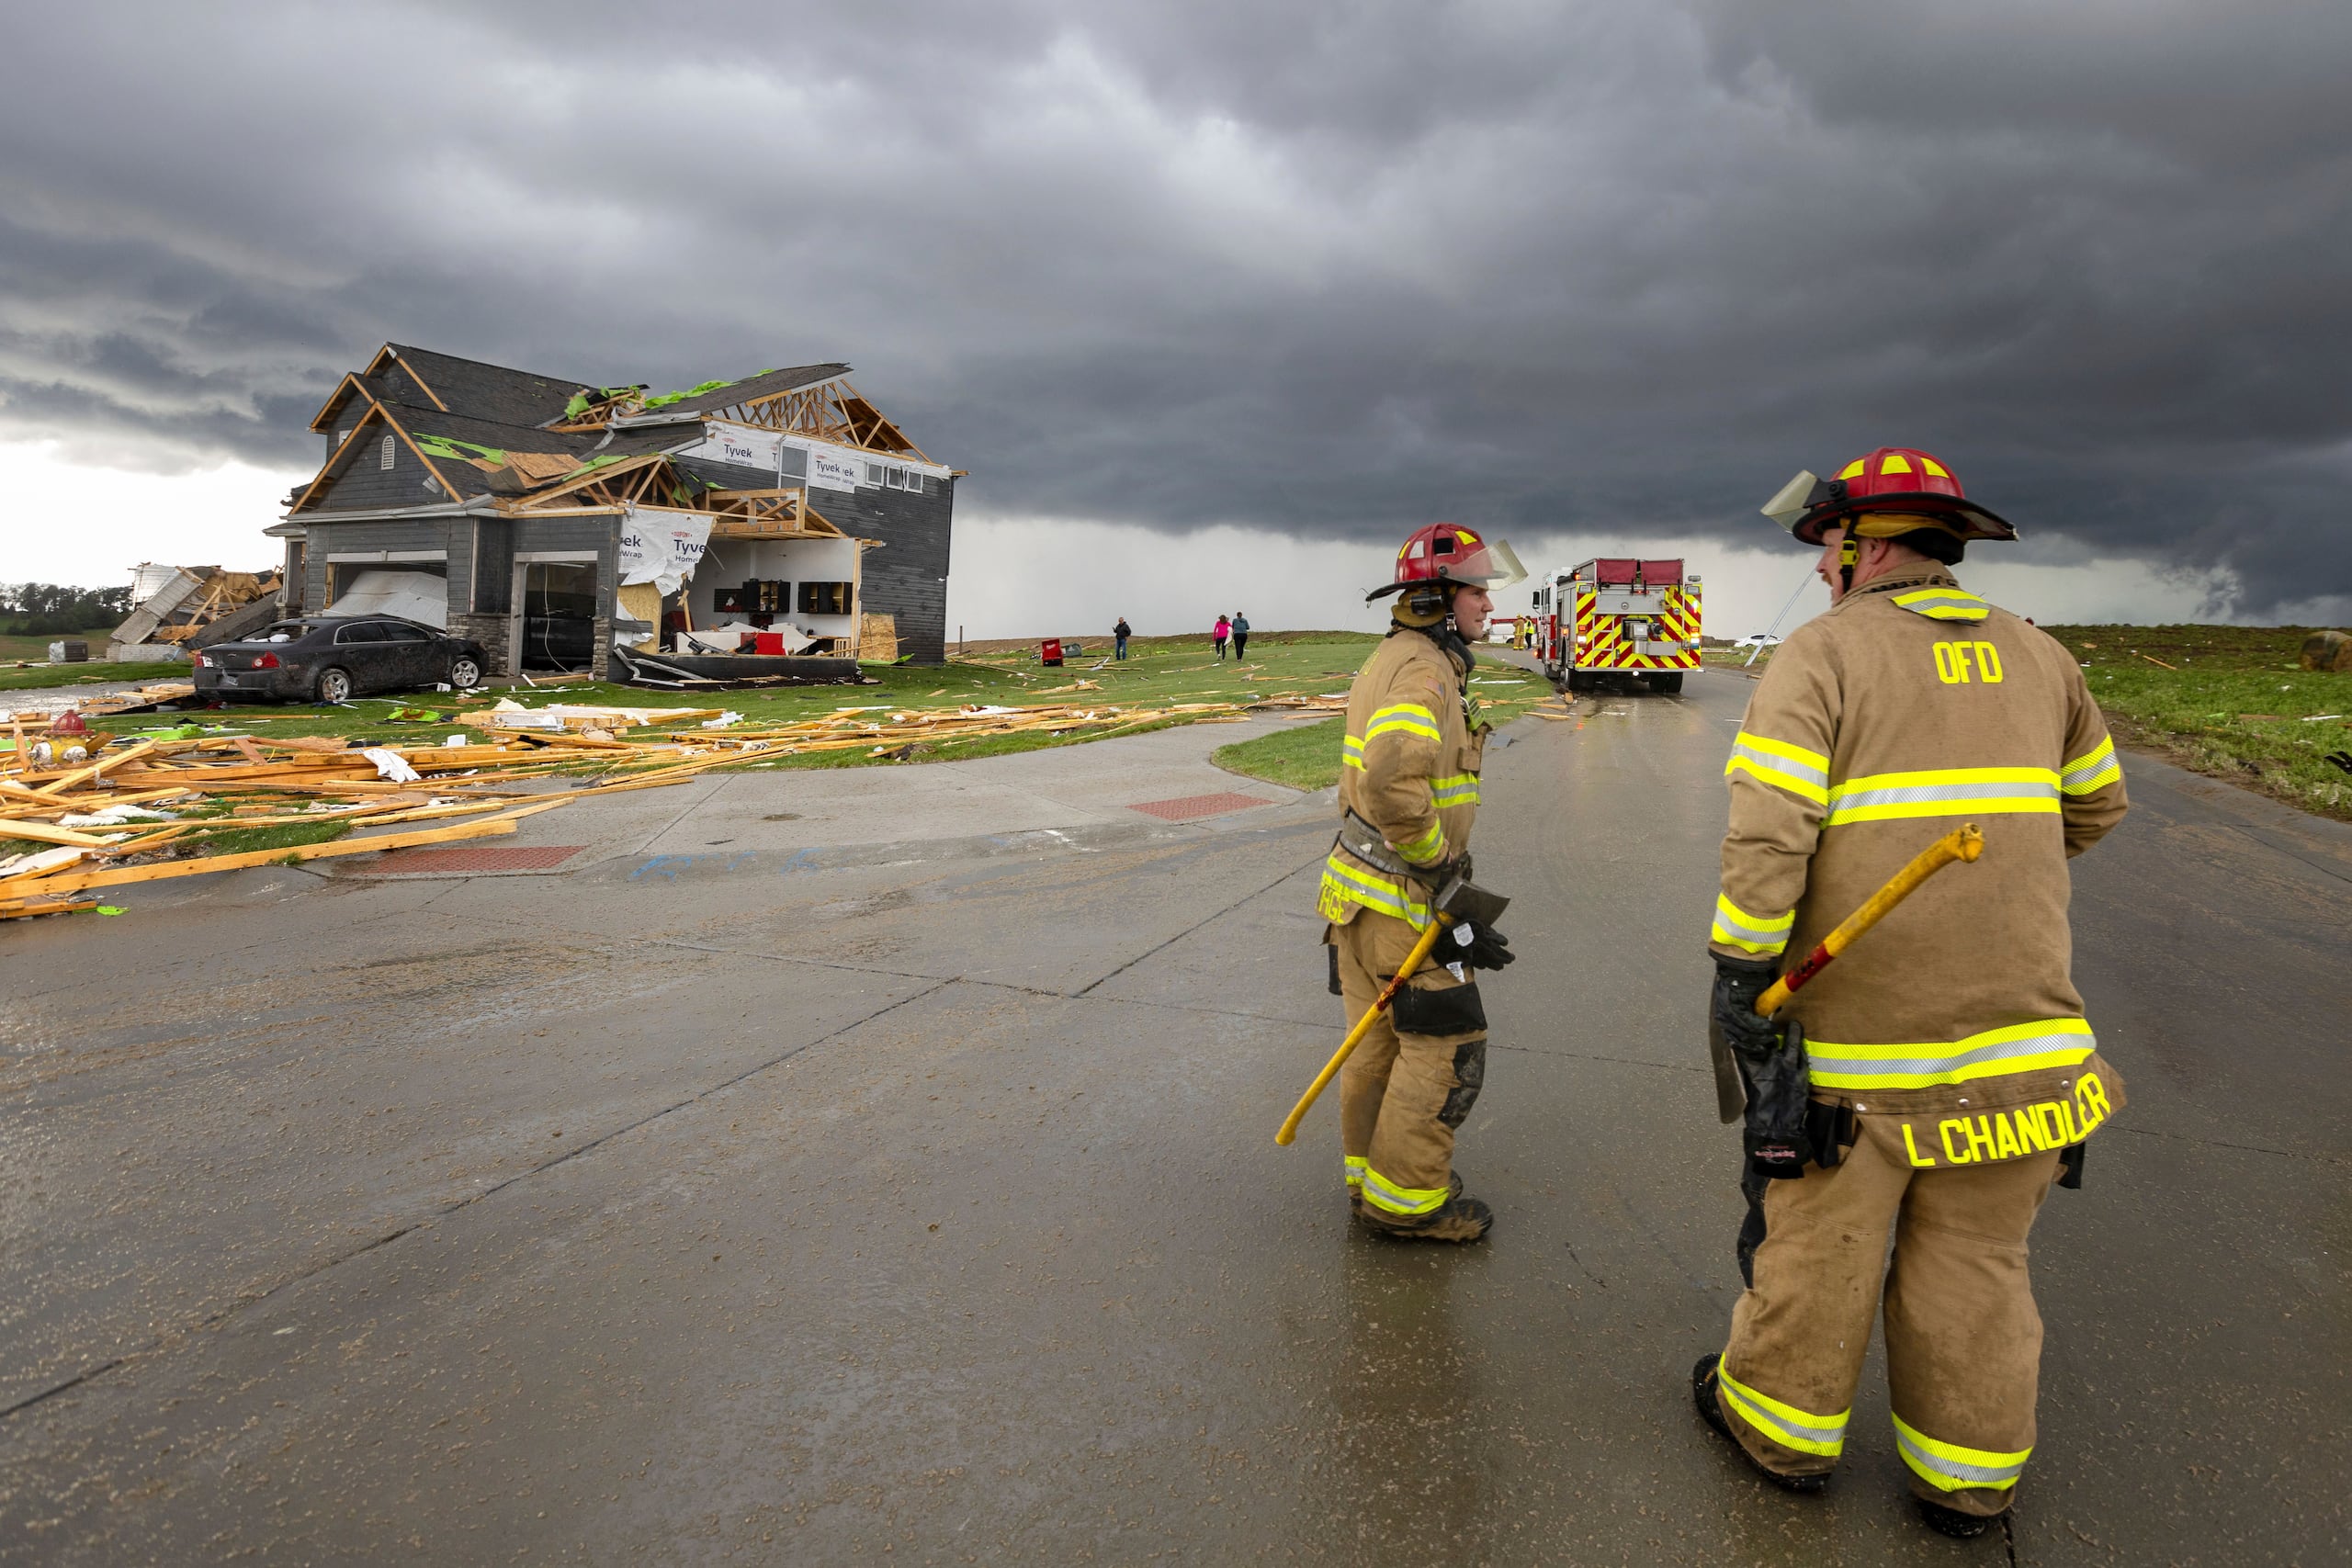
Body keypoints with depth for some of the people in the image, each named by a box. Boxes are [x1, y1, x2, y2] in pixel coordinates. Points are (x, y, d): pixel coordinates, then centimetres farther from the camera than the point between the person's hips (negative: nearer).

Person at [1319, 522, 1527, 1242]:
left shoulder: (1392, 661, 15)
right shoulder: (1424, 671, -19)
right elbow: (1394, 782, -36)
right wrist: (1439, 860, -20)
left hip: (1360, 884, 10)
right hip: (1401, 897, -10)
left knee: (1379, 1039, 18)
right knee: (1448, 1044, 1)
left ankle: (1372, 1176, 31)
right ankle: (1405, 1200, 12)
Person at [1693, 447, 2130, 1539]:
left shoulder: (1818, 655, -9)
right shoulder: (2036, 657, 8)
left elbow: (1768, 841, -19)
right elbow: (2092, 807, 21)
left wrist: (1739, 979, -12)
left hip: (1857, 1016, -4)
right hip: (2019, 1015, 5)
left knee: (1818, 1240, 11)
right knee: (1976, 1257, 15)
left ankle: (1782, 1425, 29)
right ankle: (1969, 1478, 28)